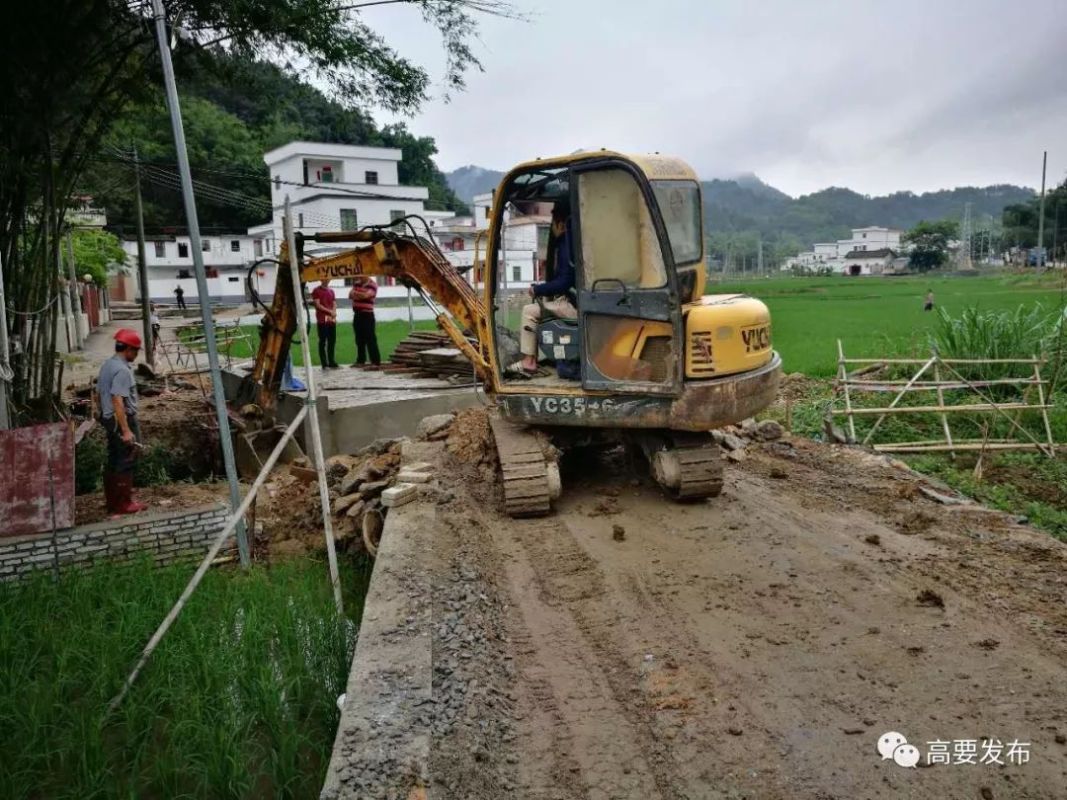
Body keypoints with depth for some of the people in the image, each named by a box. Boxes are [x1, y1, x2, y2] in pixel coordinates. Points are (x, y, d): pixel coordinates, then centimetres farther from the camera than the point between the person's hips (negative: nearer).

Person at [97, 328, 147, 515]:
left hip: (109, 419, 10)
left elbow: (98, 393, 17)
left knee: (113, 461, 15)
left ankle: (113, 502, 23)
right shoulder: (122, 370, -19)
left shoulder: (107, 365, 11)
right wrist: (126, 430, -27)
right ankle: (124, 504, 5)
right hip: (123, 420, -10)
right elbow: (118, 401, -26)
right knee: (126, 462, -1)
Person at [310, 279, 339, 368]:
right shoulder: (316, 290, -1)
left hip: (332, 319, 6)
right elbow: (318, 305, -8)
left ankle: (331, 362, 14)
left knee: (332, 341, 7)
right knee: (322, 342, -3)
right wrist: (329, 311, -12)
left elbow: (334, 304, 14)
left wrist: (333, 312, -7)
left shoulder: (331, 291, 17)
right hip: (322, 320, -6)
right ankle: (324, 364, -2)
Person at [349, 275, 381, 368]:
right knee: (359, 339, 11)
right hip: (357, 314, 7)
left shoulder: (372, 285, -9)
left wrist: (355, 293, -7)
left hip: (367, 315, -7)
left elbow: (366, 295, -21)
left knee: (370, 339, -8)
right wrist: (352, 293, -16)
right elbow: (350, 295, 7)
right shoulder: (357, 284, 13)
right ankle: (360, 361, 18)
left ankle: (376, 362, -7)